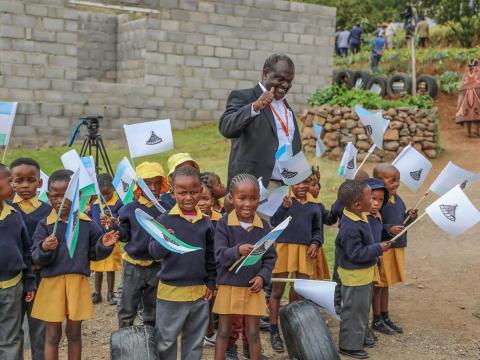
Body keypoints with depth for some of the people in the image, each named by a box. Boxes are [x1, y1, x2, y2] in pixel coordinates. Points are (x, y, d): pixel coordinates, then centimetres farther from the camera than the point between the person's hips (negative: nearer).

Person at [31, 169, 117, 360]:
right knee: (52, 335, 7)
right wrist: (44, 249, -30)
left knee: (74, 333, 13)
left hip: (78, 282, 1)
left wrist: (104, 245, -14)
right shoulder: (45, 225, -5)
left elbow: (94, 253, 6)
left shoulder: (87, 224, -1)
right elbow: (37, 258, -9)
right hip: (52, 283, -1)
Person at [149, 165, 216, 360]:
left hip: (200, 292, 4)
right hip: (171, 292, -3)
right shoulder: (164, 220, -8)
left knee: (195, 341, 16)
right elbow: (154, 252, -11)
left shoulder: (206, 223, 3)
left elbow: (211, 255, 12)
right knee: (166, 340, 7)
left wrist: (211, 282, 9)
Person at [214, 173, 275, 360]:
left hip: (253, 287, 2)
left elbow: (270, 257, 4)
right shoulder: (224, 224, -9)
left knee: (253, 333, 10)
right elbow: (220, 255, -16)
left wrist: (263, 276, -12)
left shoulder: (264, 226, -1)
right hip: (228, 286, -2)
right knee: (223, 331, 11)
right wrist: (238, 251, -35)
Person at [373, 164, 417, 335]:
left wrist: (409, 216, -1)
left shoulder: (396, 198, 6)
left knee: (386, 284, 19)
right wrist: (389, 229, -29)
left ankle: (385, 317, 31)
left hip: (396, 247, 8)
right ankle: (377, 321, 18)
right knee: (378, 285, 6)